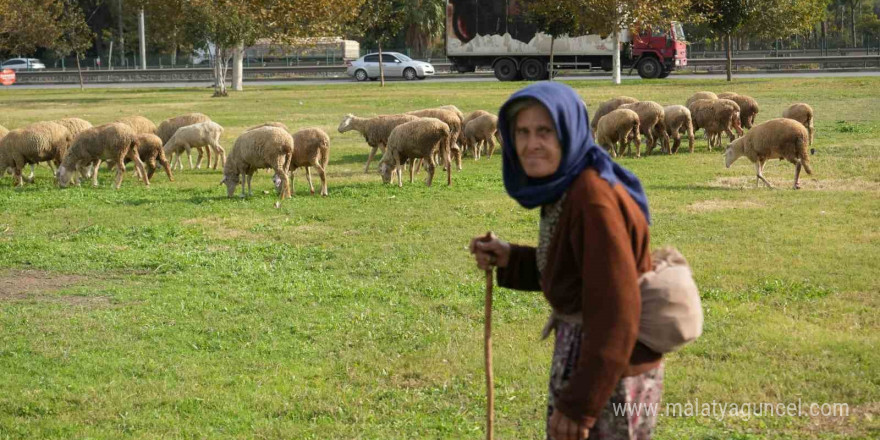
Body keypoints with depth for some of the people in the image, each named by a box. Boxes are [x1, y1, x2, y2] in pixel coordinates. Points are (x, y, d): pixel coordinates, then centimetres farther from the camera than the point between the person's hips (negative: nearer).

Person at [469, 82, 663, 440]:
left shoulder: (594, 199, -25)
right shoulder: (565, 187, 4)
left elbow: (615, 314, -27)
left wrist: (580, 404, -26)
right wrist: (510, 260, 2)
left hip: (608, 374, -9)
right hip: (581, 356, 9)